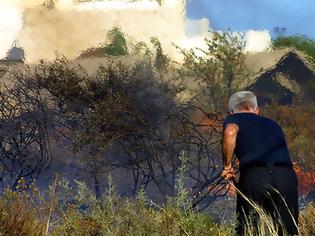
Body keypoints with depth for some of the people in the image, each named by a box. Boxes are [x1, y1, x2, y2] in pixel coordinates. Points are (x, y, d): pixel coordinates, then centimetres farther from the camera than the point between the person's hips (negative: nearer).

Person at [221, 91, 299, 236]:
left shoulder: (234, 118, 18)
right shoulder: (273, 124, 33)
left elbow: (230, 132, -8)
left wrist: (227, 166, 3)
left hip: (254, 177, -3)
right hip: (286, 177, 3)